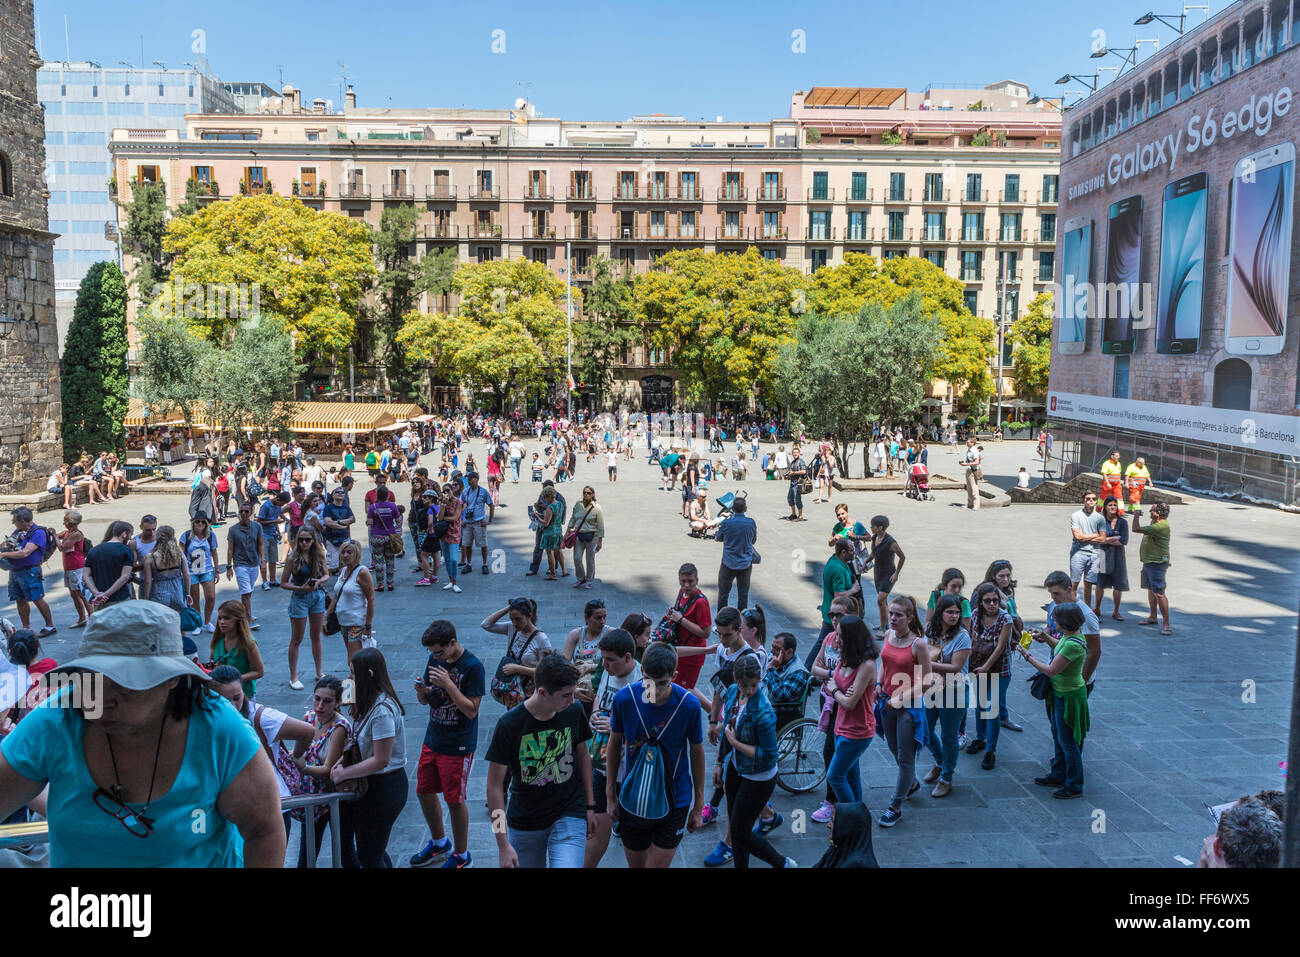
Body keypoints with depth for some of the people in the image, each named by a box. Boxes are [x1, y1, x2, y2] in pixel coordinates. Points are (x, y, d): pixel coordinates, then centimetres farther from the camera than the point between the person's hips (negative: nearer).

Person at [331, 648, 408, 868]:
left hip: (384, 789, -9)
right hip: (372, 783, 9)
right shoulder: (371, 702, 4)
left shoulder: (382, 711, -27)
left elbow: (380, 760, -24)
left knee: (368, 856, 5)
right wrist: (343, 761, -4)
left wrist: (344, 773, -14)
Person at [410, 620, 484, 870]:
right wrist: (422, 692, -14)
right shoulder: (435, 660, 2)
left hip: (458, 746, -7)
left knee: (455, 800, 3)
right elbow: (425, 701, 10)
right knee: (424, 792, 16)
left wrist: (448, 684, -28)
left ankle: (462, 856, 23)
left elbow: (471, 710, -20)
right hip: (432, 740, 7)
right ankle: (439, 844, 38)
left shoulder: (472, 667, -18)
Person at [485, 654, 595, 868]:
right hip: (524, 823, -1)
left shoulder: (574, 711, -10)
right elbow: (495, 785, -13)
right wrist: (503, 844, -14)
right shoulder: (509, 724, -19)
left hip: (570, 815, 1)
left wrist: (590, 806, 10)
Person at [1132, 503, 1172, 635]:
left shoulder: (1161, 526, -23)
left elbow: (1136, 529, -26)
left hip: (1157, 564, -11)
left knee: (1159, 593, -12)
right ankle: (1153, 617, 33)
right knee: (1151, 590, 20)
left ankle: (1166, 624, -10)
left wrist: (1136, 516, -8)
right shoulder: (1154, 522, 10)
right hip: (1148, 562, 11)